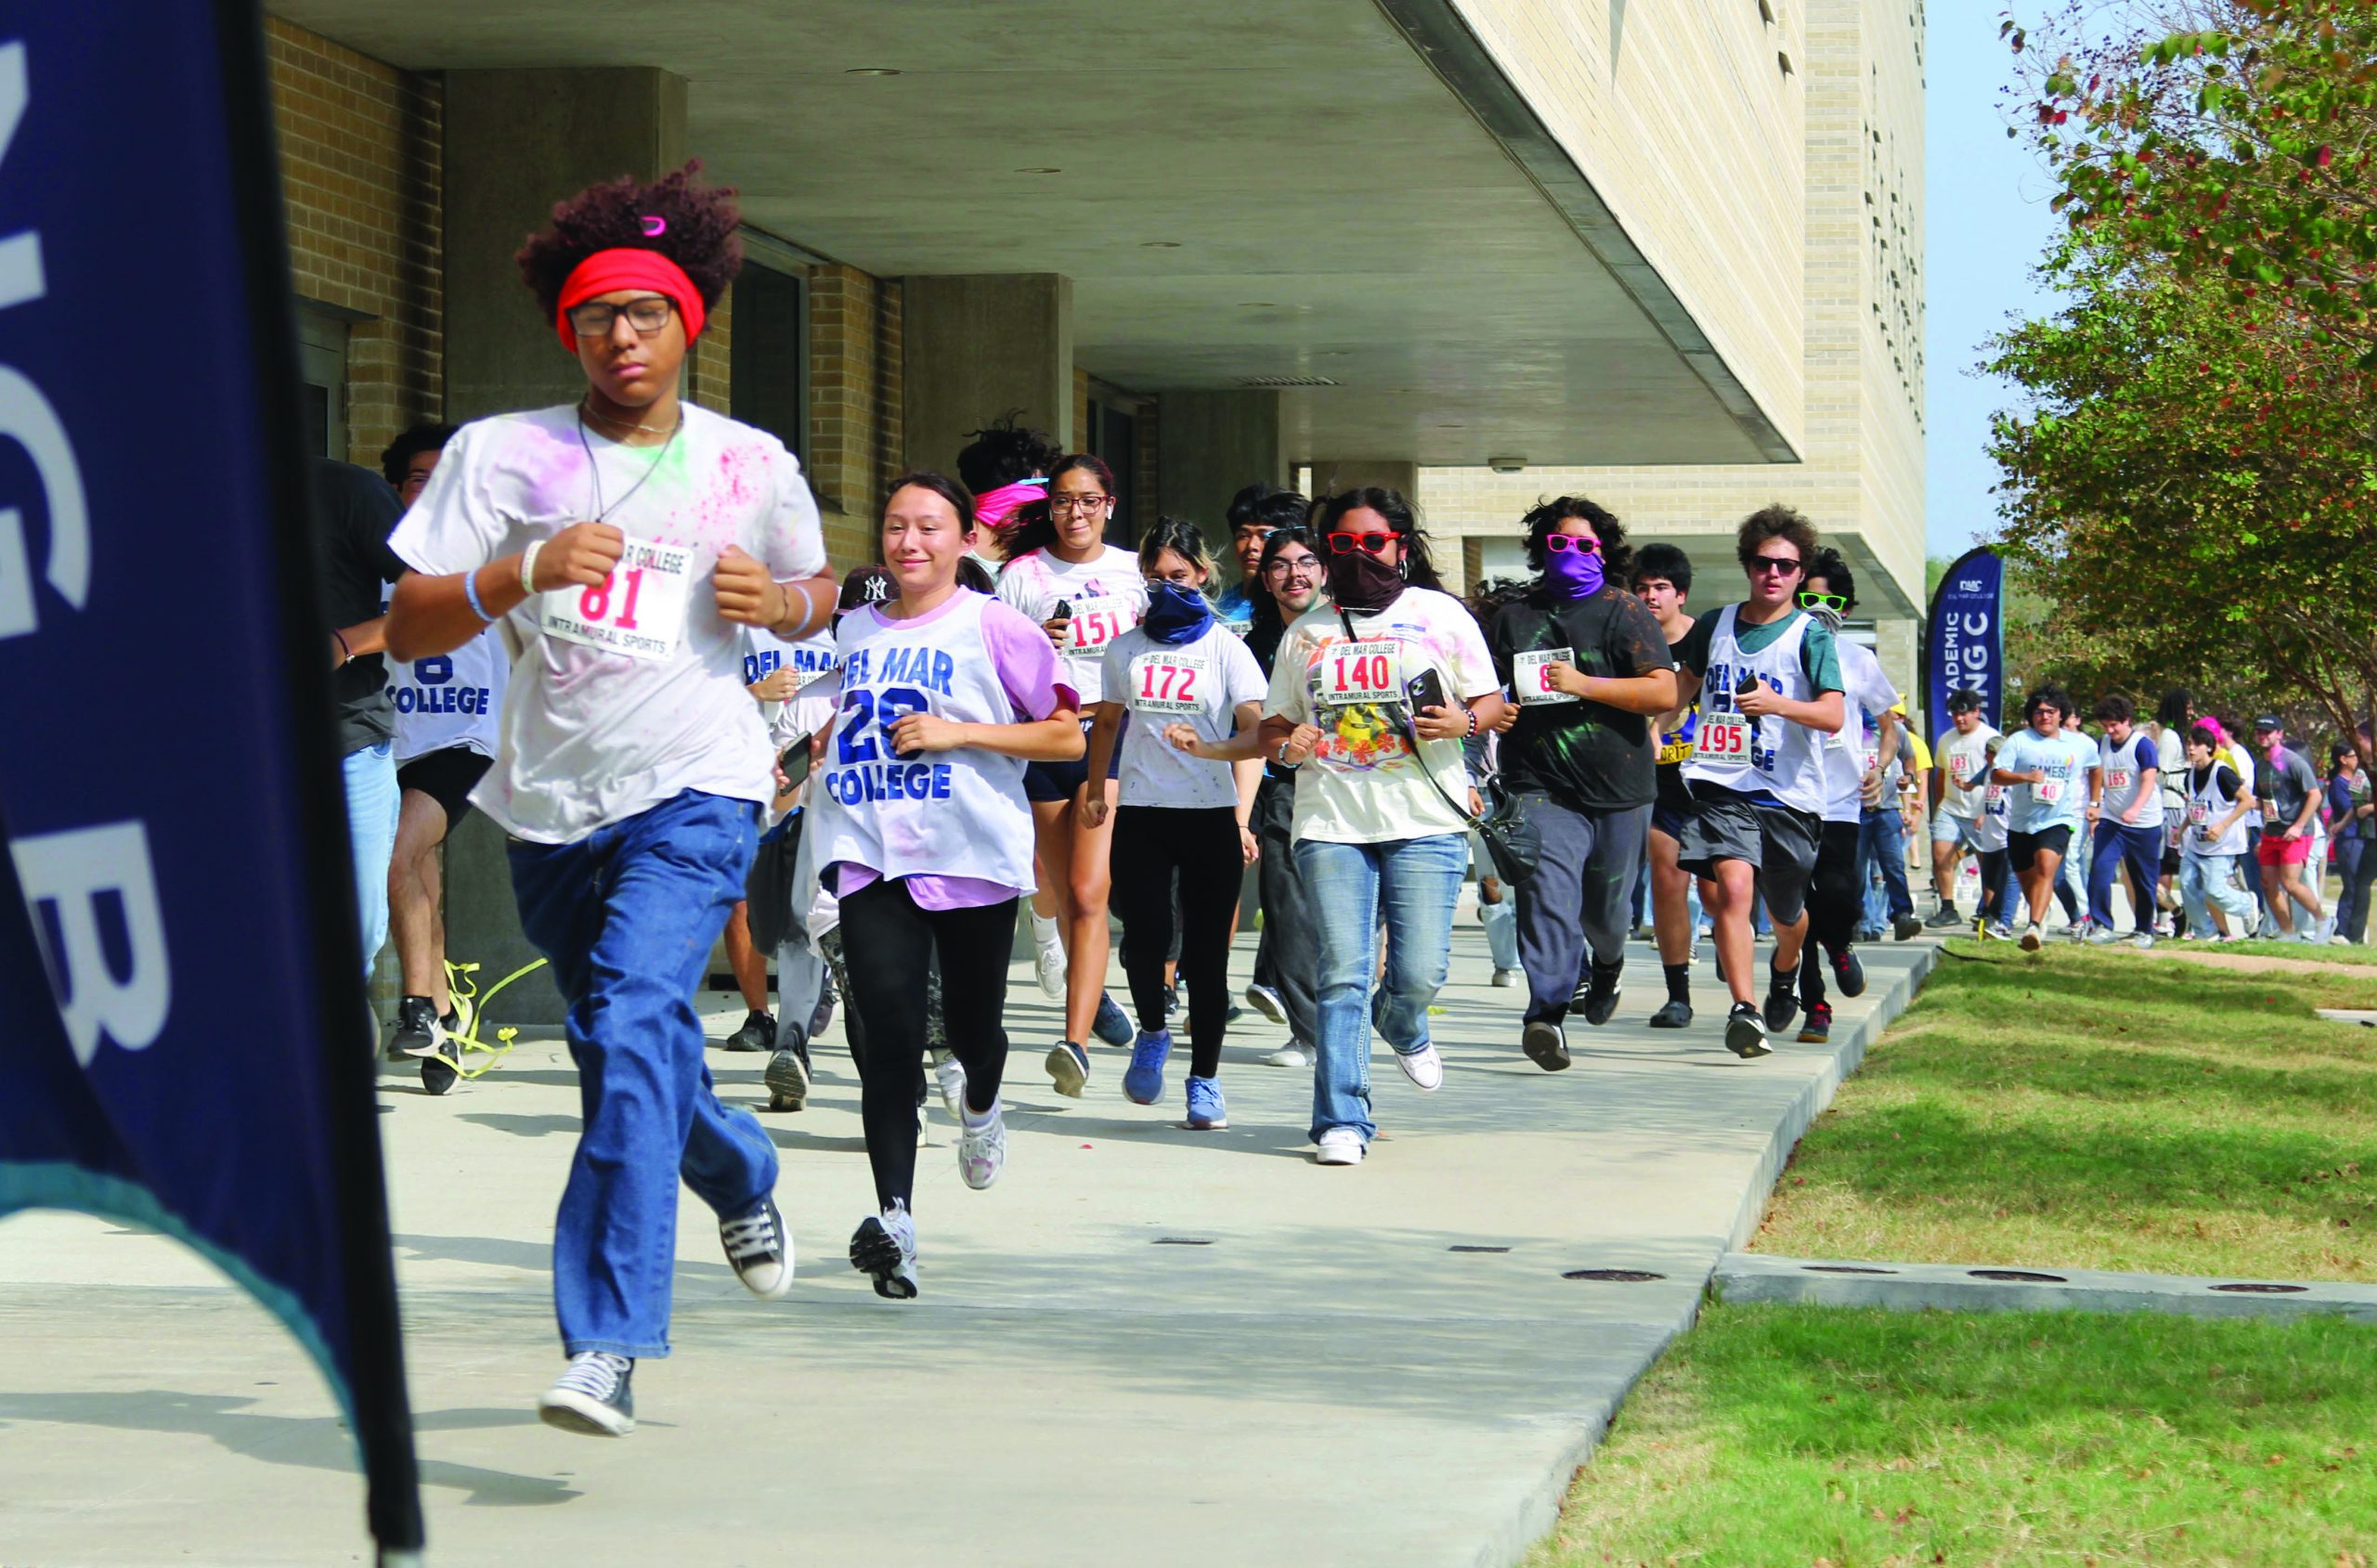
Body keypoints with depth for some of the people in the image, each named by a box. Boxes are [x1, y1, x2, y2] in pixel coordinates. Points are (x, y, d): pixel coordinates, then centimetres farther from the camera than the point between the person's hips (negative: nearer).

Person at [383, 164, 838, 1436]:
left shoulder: (753, 465, 6)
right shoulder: (501, 454, 1)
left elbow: (819, 589, 23)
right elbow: (406, 626, -3)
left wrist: (777, 601, -1)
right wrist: (526, 570, -19)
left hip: (695, 792, -3)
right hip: (552, 801, 3)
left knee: (634, 1025, -23)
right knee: (617, 1051, 15)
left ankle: (608, 1345, -28)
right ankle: (742, 1178, 49)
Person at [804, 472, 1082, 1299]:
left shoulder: (994, 627, -3)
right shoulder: (854, 631, 12)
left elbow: (1067, 736, -5)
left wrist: (960, 732, -13)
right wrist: (821, 739, 10)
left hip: (973, 856, -2)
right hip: (870, 852, 2)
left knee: (973, 1025, 13)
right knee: (889, 1034, -13)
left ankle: (980, 1105, 51)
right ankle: (894, 1217, -20)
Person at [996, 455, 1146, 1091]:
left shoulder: (1134, 570, 7)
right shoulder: (1022, 574, 4)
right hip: (1044, 740, 2)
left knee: (1088, 892, -16)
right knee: (1068, 895, 12)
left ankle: (1075, 1041, -25)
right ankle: (1093, 992, 41)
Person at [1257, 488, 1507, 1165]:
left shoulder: (1441, 615, 9)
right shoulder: (1306, 633, 15)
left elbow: (1490, 700, 10)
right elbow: (1274, 724, 20)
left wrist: (1464, 720, -13)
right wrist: (1285, 745, -3)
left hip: (1425, 823, -1)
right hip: (1330, 824, 1)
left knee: (1419, 971, -5)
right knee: (1342, 975, -7)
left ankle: (1404, 1030, 32)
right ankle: (1341, 1121, -4)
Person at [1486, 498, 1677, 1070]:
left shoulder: (1625, 612, 0)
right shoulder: (1515, 617, 11)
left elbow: (1664, 693, -9)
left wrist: (1584, 684, -17)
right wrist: (1492, 712, -3)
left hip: (1618, 788, -1)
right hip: (1541, 785, 1)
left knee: (1605, 910, 14)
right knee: (1547, 893, -22)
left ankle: (1607, 961, 49)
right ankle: (1548, 1012, -28)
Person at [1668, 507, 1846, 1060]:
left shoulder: (1811, 636, -3)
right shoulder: (1714, 626, 8)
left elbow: (1833, 716, -15)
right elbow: (1686, 683, 29)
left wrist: (1777, 705, -30)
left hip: (1789, 792, -1)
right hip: (1721, 784, 1)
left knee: (1786, 915, 15)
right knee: (1733, 885, -24)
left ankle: (1785, 973, 49)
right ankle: (1744, 1009, -26)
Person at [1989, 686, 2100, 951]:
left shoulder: (2082, 745, 5)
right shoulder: (2019, 741, -1)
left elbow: (2094, 770, 26)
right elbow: (1996, 775, -9)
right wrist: (2025, 777, -24)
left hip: (2058, 821, -2)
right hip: (2021, 822, 2)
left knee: (2046, 867, -27)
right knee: (2027, 878, 15)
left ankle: (2034, 927, -39)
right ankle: (2041, 916, 44)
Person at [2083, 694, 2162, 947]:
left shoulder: (2143, 744, -11)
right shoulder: (2102, 745, 6)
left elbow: (2149, 780, -22)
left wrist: (2135, 809, -36)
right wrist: (2094, 805, 12)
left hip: (2144, 824, -4)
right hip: (2110, 820, 4)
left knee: (2144, 880, 6)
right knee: (2099, 870, -13)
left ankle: (2145, 931, 20)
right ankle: (2102, 926, -9)